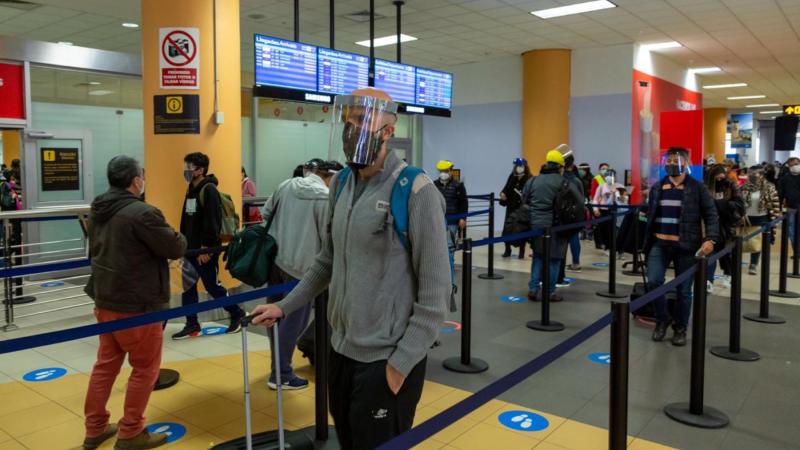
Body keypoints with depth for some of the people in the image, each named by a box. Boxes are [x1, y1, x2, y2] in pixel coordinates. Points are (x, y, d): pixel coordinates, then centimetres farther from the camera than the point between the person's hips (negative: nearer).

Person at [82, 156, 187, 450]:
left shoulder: (98, 211, 6)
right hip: (137, 305, -8)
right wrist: (178, 236, 4)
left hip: (105, 300, 9)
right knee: (145, 368, 7)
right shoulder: (141, 213, -22)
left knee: (106, 364, 19)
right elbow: (176, 249, -16)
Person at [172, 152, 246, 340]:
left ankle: (237, 314, 19)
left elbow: (212, 221, -20)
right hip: (190, 248, 8)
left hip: (205, 249, -8)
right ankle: (192, 325, 18)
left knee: (212, 286, 1)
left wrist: (206, 247, -21)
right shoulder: (191, 190, 13)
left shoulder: (209, 190, -15)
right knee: (188, 286, 8)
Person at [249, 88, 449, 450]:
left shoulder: (416, 191, -16)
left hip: (387, 360, -6)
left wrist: (401, 363, -16)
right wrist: (285, 306, 12)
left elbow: (435, 292, -16)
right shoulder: (341, 184, 5)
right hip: (341, 349, 7)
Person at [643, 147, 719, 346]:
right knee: (653, 281, -11)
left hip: (685, 246, -2)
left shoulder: (697, 188, 0)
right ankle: (662, 318, 13)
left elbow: (711, 215, -3)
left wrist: (710, 239, -18)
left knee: (684, 290, 5)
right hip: (659, 244, 2)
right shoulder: (657, 188, 10)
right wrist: (646, 243, 11)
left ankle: (680, 329, 22)